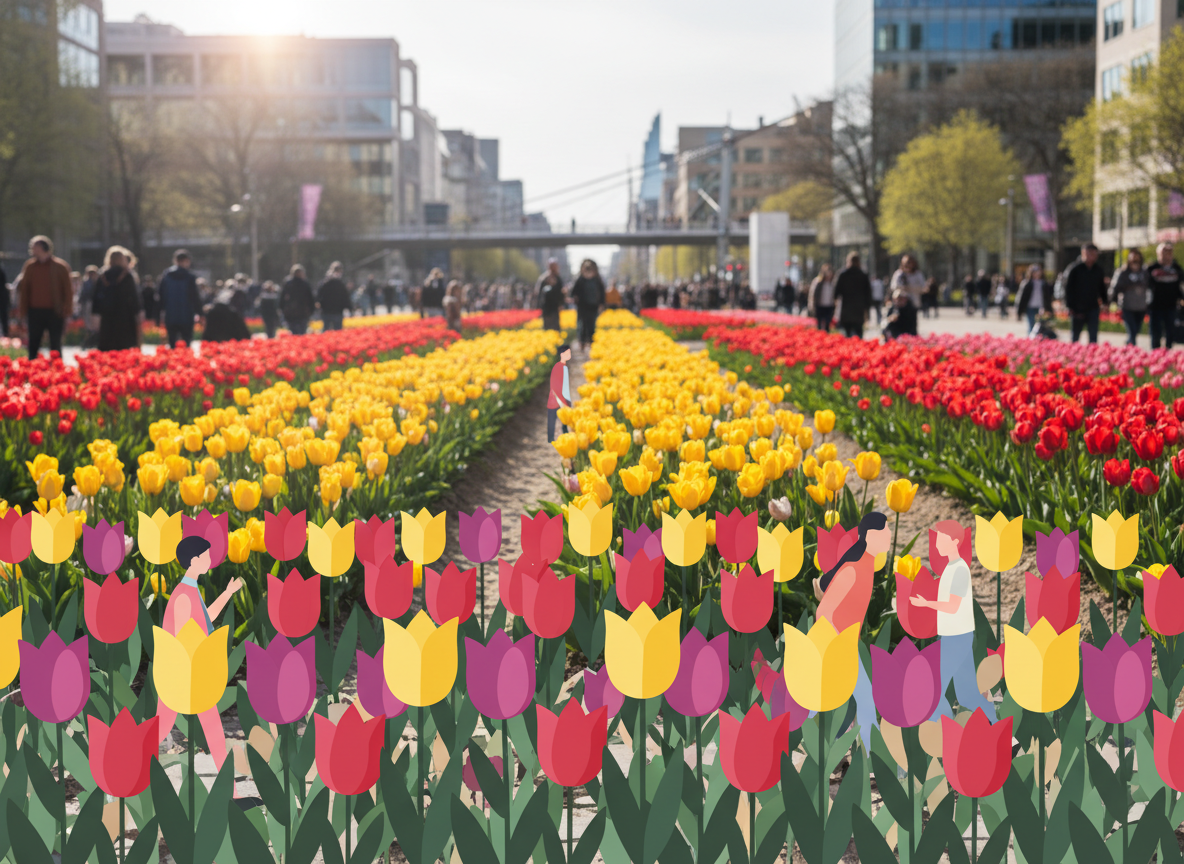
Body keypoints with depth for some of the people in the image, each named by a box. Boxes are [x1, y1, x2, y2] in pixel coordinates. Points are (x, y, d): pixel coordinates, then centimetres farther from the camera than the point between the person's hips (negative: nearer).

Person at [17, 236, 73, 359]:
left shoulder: (60, 266, -2)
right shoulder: (30, 266, 7)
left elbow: (68, 290, -1)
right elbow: (23, 289, 10)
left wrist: (66, 311, -8)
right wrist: (22, 310, 3)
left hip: (54, 312, -3)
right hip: (35, 311, 3)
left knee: (55, 346, 4)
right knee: (33, 345, 4)